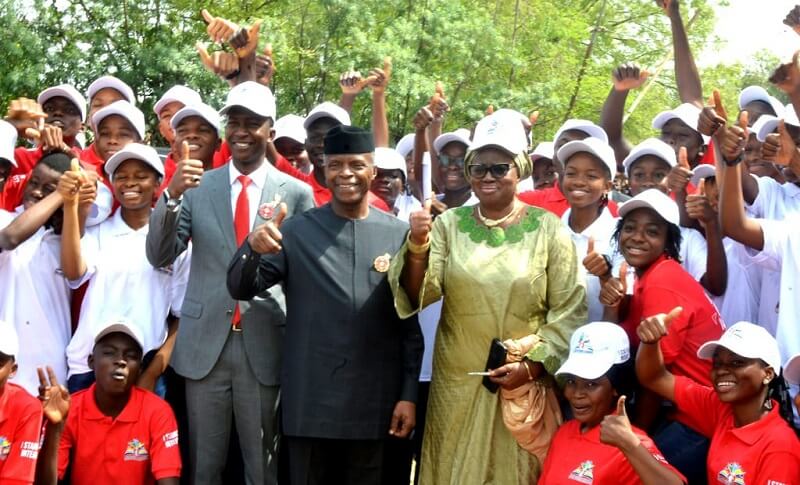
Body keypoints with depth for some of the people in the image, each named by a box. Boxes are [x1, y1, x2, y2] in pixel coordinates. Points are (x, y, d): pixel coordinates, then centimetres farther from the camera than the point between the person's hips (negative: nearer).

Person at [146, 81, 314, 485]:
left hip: (265, 345, -1)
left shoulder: (296, 193, 2)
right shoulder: (198, 187, 6)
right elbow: (160, 256, -2)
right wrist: (172, 195, -16)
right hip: (204, 342, 1)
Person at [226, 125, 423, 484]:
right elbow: (241, 289, -3)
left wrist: (409, 394, 0)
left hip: (374, 404, 0)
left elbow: (411, 324, 3)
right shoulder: (296, 231, 2)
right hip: (309, 403, 0)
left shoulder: (399, 234, 2)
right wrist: (253, 247, -23)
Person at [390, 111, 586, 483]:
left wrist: (533, 366, -10)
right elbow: (419, 296, -7)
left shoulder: (547, 228, -3)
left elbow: (569, 310, -2)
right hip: (457, 385, 2)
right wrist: (417, 247, -23)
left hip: (524, 385, -1)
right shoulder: (449, 224, 1)